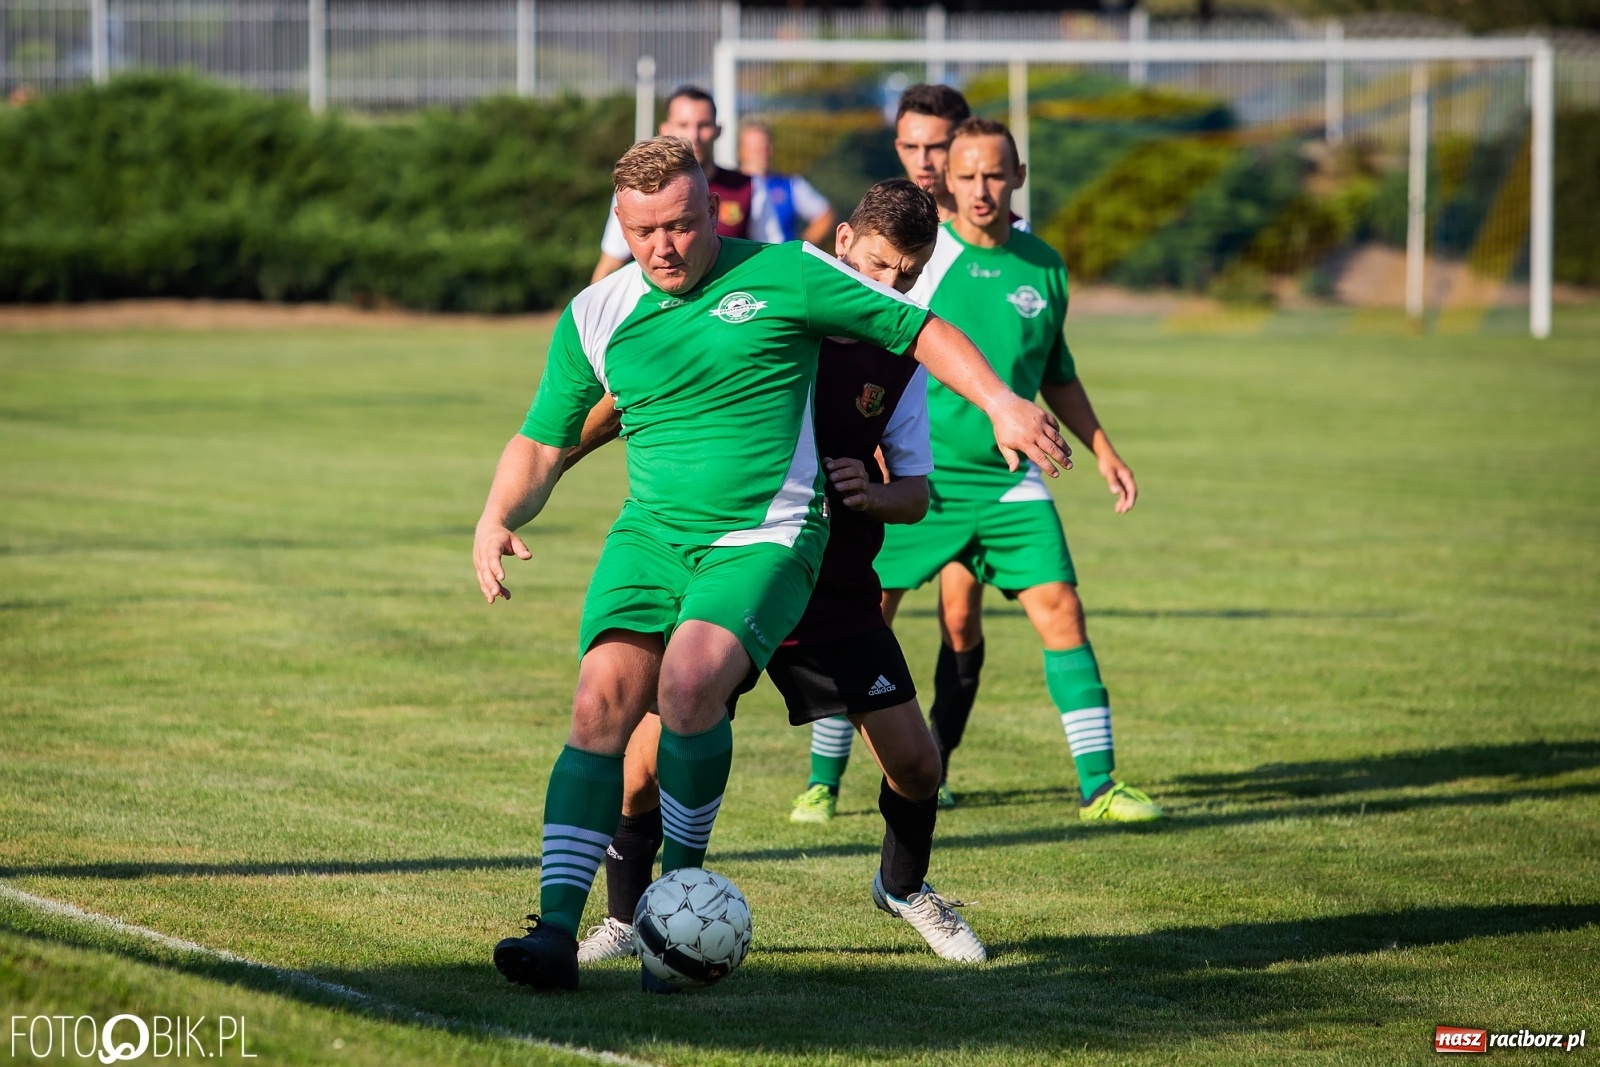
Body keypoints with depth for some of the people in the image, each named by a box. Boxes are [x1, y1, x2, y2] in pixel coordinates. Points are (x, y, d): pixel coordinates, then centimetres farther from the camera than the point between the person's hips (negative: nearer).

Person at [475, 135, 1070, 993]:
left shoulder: (783, 276, -2)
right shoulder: (594, 317, 8)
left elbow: (921, 333, 5)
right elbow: (542, 443, 16)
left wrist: (1000, 401, -8)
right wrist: (497, 518, -3)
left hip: (765, 540, -3)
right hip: (649, 536, 4)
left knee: (690, 685, -28)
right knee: (601, 701, -18)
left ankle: (682, 884, -6)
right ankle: (557, 929, -22)